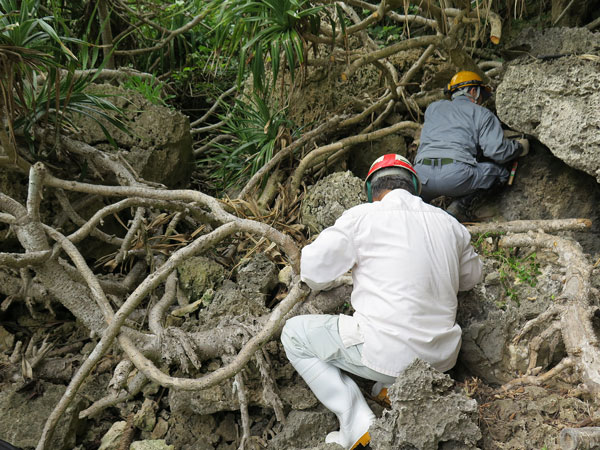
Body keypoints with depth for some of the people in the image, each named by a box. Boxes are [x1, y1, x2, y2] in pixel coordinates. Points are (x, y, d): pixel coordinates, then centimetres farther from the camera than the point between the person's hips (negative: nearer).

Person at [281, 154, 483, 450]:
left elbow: (313, 272, -4)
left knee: (294, 334, 11)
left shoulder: (361, 217, -5)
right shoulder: (449, 223, 9)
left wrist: (323, 284, 19)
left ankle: (358, 423, 0)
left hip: (388, 352, -6)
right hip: (440, 358, 6)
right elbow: (471, 277, 24)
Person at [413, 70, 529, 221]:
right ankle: (459, 205, 2)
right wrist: (520, 147, 26)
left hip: (423, 173, 4)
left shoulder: (432, 108, 28)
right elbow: (497, 151, 4)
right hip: (456, 174, -4)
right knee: (500, 171, 20)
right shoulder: (482, 113, 15)